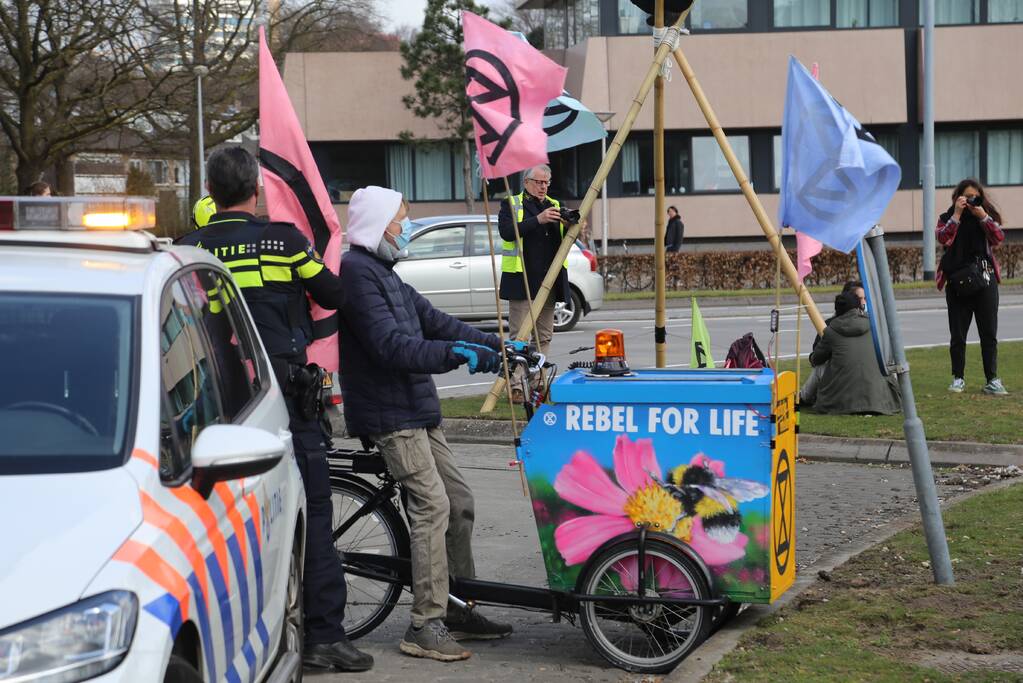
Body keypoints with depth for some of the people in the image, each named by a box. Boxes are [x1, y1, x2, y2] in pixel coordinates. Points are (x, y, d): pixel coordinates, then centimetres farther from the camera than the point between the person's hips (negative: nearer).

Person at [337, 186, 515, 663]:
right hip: (389, 413, -10)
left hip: (415, 409, 10)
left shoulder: (382, 273, 20)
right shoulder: (357, 272, -13)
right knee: (432, 506, -15)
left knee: (459, 502, 11)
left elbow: (430, 320, 18)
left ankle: (459, 610, 20)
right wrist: (453, 353, -29)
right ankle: (425, 626, -12)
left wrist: (496, 346, 12)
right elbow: (389, 345, -23)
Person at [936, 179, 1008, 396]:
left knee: (989, 333, -1)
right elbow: (943, 238, -13)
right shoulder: (947, 218, 7)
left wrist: (983, 217, -13)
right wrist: (957, 214, -15)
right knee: (957, 335, 2)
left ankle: (992, 380, 2)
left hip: (984, 280, 1)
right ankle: (958, 378, 12)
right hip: (957, 281, -1)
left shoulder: (987, 216, 12)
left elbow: (999, 238, -5)